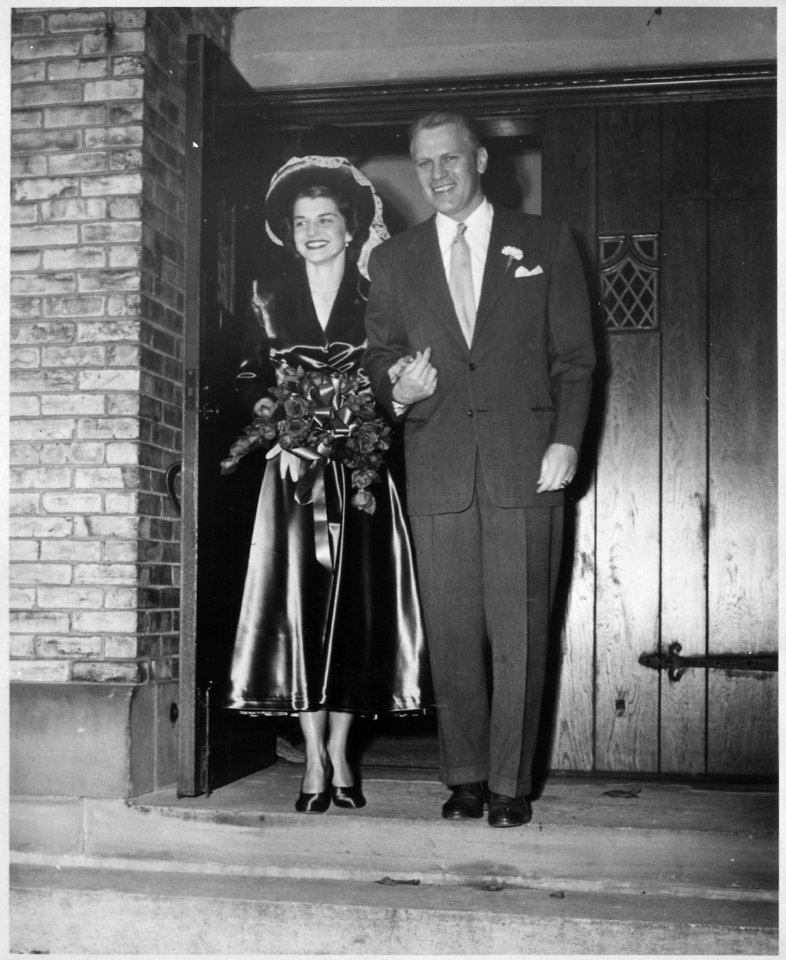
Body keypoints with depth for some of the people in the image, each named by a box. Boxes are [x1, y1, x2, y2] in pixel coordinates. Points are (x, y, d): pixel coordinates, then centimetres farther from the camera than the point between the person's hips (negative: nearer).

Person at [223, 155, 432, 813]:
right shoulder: (270, 302, 10)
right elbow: (249, 381, 10)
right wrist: (271, 412, -9)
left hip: (360, 476, 0)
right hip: (294, 472, 1)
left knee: (355, 606, -1)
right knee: (301, 602, -4)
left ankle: (340, 755, 10)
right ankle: (315, 761, 3)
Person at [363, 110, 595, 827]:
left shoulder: (546, 244, 10)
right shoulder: (393, 262, 15)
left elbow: (575, 356, 7)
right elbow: (379, 356, 17)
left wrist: (566, 440, -5)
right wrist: (396, 387, -6)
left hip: (526, 466, -2)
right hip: (437, 469, 2)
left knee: (519, 633, -2)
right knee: (451, 633, 3)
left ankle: (510, 783, 8)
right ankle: (465, 778, 15)